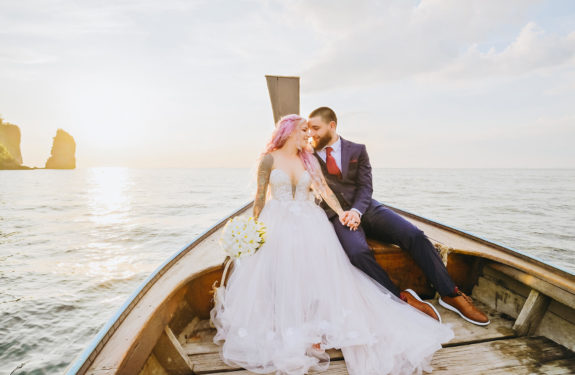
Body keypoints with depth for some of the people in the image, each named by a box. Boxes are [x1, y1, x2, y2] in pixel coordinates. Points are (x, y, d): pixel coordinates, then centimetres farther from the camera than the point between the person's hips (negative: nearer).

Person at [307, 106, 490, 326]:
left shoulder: (357, 150, 12)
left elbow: (365, 186, 2)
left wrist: (356, 210, -15)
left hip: (365, 207, 2)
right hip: (336, 215, -2)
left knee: (414, 235, -18)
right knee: (357, 252, -34)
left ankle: (450, 294, -5)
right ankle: (404, 298, -17)